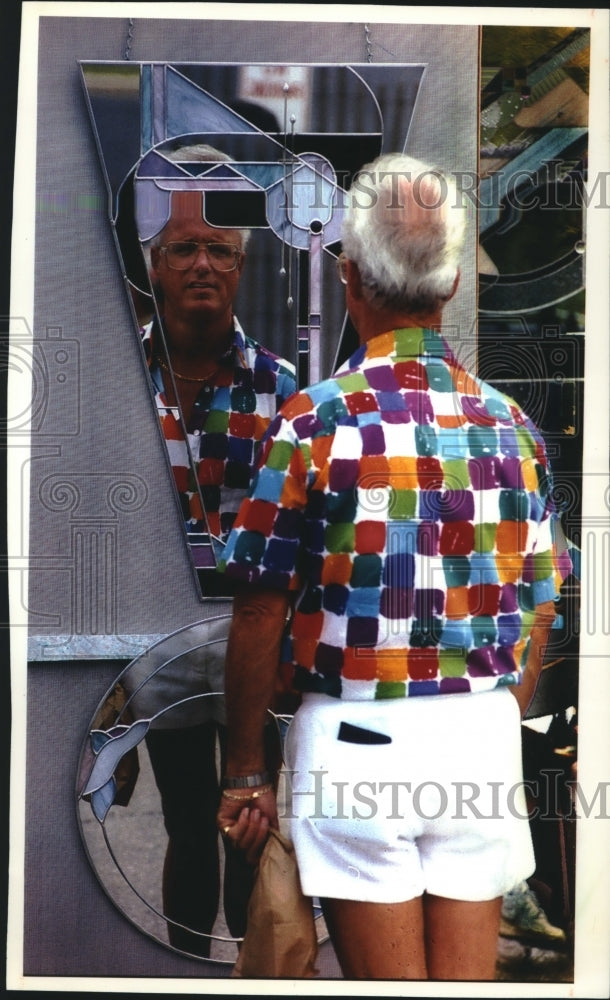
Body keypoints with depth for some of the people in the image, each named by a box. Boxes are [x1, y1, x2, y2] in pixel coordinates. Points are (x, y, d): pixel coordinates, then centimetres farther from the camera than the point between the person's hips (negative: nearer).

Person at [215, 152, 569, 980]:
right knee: (468, 981, 13)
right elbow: (536, 615, 9)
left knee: (385, 978, 8)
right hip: (483, 736, 4)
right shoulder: (510, 424, 2)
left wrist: (245, 771, 2)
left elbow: (260, 614, -9)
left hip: (356, 736, -3)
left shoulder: (317, 421, -10)